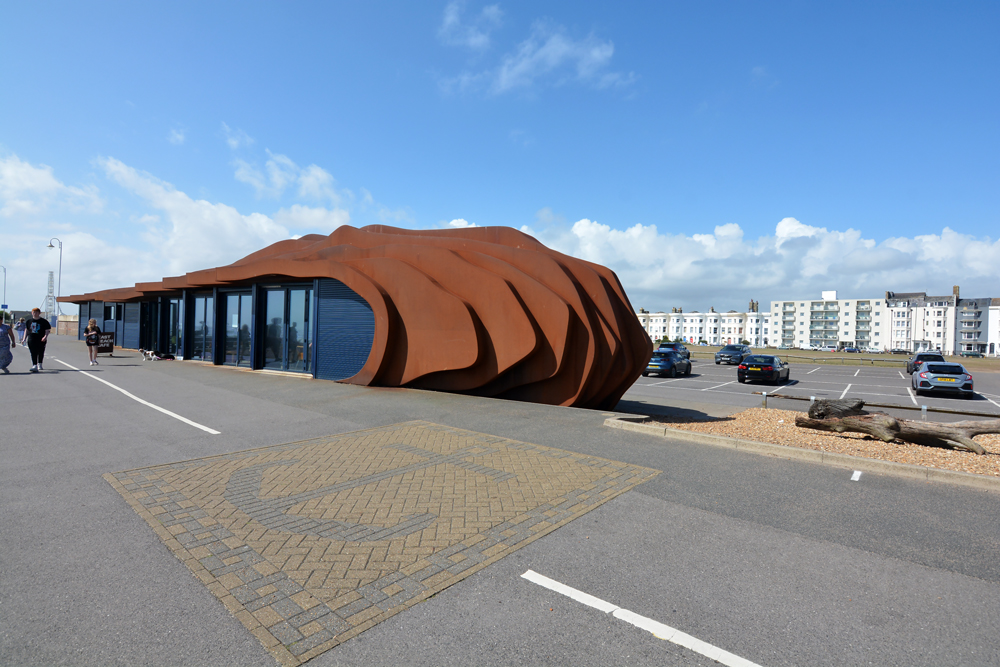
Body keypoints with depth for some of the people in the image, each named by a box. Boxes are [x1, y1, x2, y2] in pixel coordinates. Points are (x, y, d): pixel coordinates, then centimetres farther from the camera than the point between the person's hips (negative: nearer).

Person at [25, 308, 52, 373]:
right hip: (31, 339, 2)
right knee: (33, 353, -8)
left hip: (41, 340, -2)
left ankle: (39, 364, 29)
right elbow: (27, 330, 17)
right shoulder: (29, 321, 9)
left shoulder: (43, 321, -1)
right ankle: (34, 366, -13)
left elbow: (47, 330, -4)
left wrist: (45, 336, -21)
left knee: (40, 352, 9)